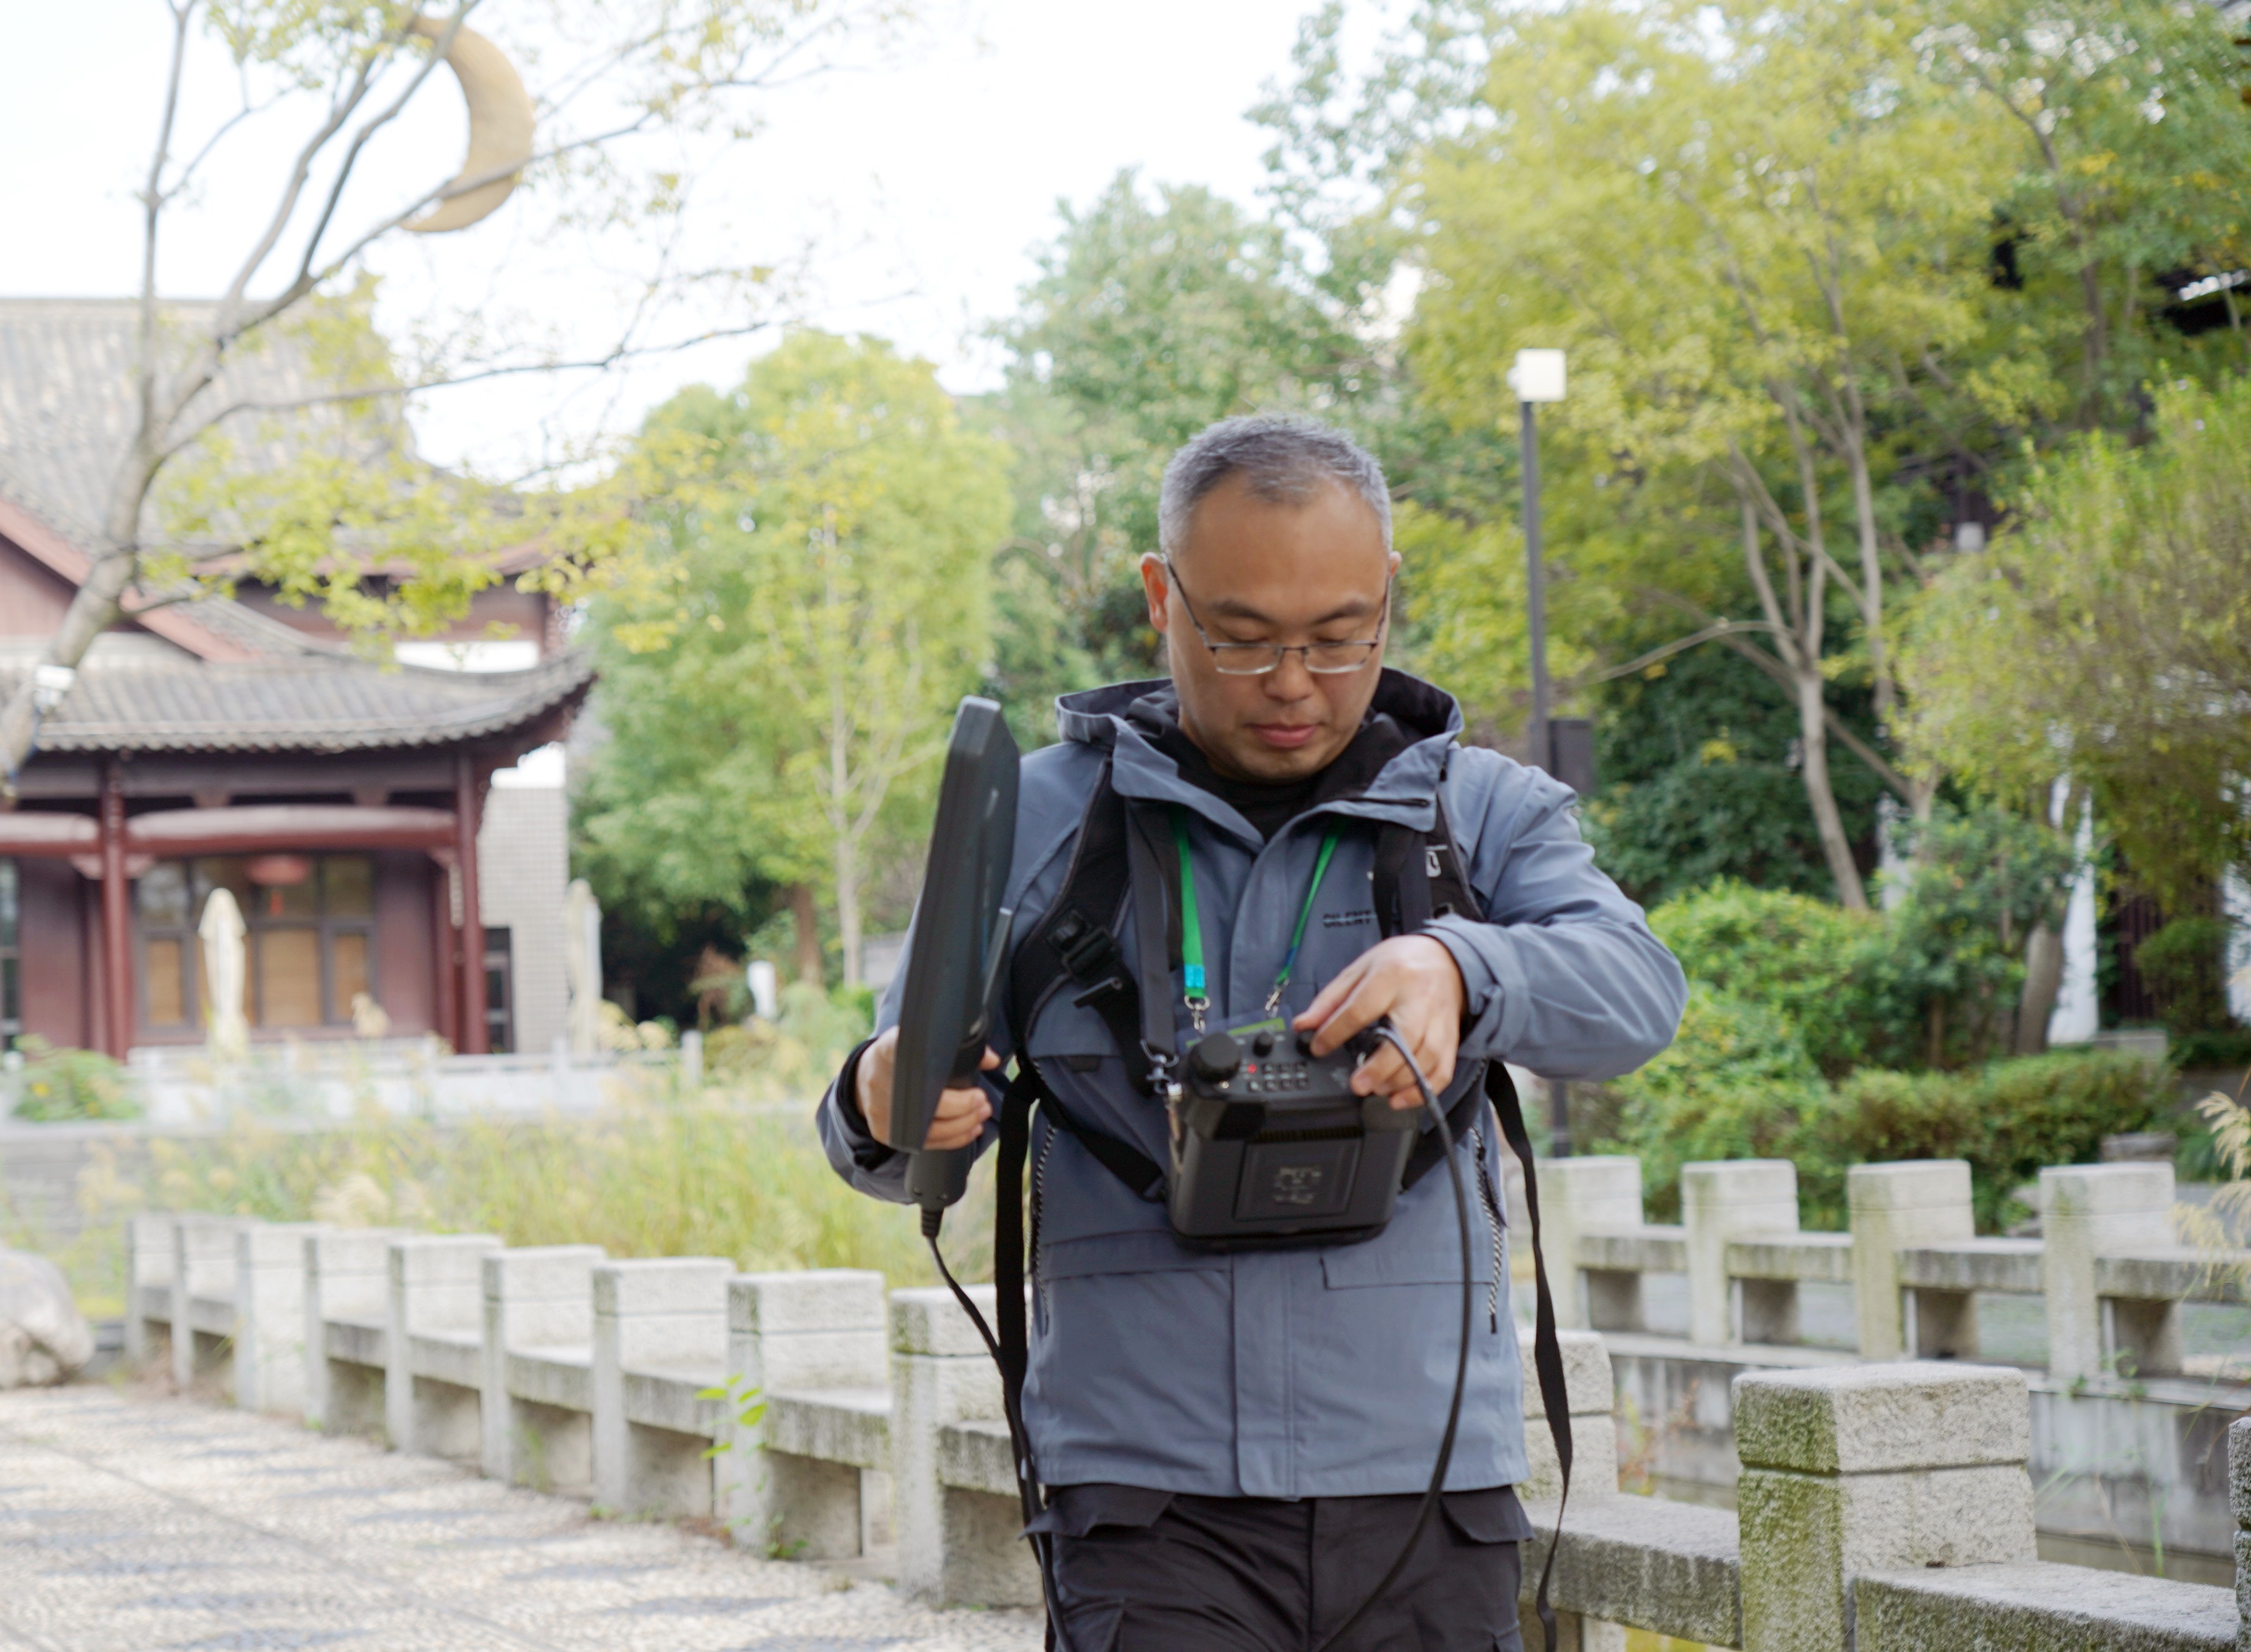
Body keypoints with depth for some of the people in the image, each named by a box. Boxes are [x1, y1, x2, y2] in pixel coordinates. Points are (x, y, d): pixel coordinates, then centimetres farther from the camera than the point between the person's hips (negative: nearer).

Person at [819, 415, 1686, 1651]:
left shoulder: (1481, 811, 10)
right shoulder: (1041, 821, 8)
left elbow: (1634, 994, -8)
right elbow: (924, 1080, 7)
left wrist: (1456, 970, -30)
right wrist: (887, 1114, -19)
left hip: (1427, 1482, 2)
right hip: (1154, 1497, -1)